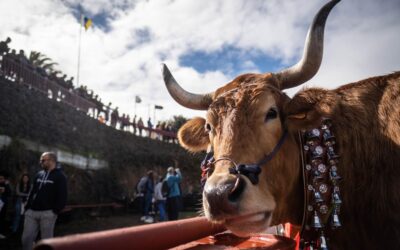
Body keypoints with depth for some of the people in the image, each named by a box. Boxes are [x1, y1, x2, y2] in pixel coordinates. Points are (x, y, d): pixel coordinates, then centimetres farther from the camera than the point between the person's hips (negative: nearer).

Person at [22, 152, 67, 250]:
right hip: (32, 212, 6)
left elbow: (62, 196, -10)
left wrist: (55, 211, -14)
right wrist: (27, 207, 10)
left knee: (46, 240, 2)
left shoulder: (59, 176, -5)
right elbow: (32, 192, 19)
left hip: (47, 213, -6)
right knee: (26, 238, 7)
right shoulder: (39, 174, 15)